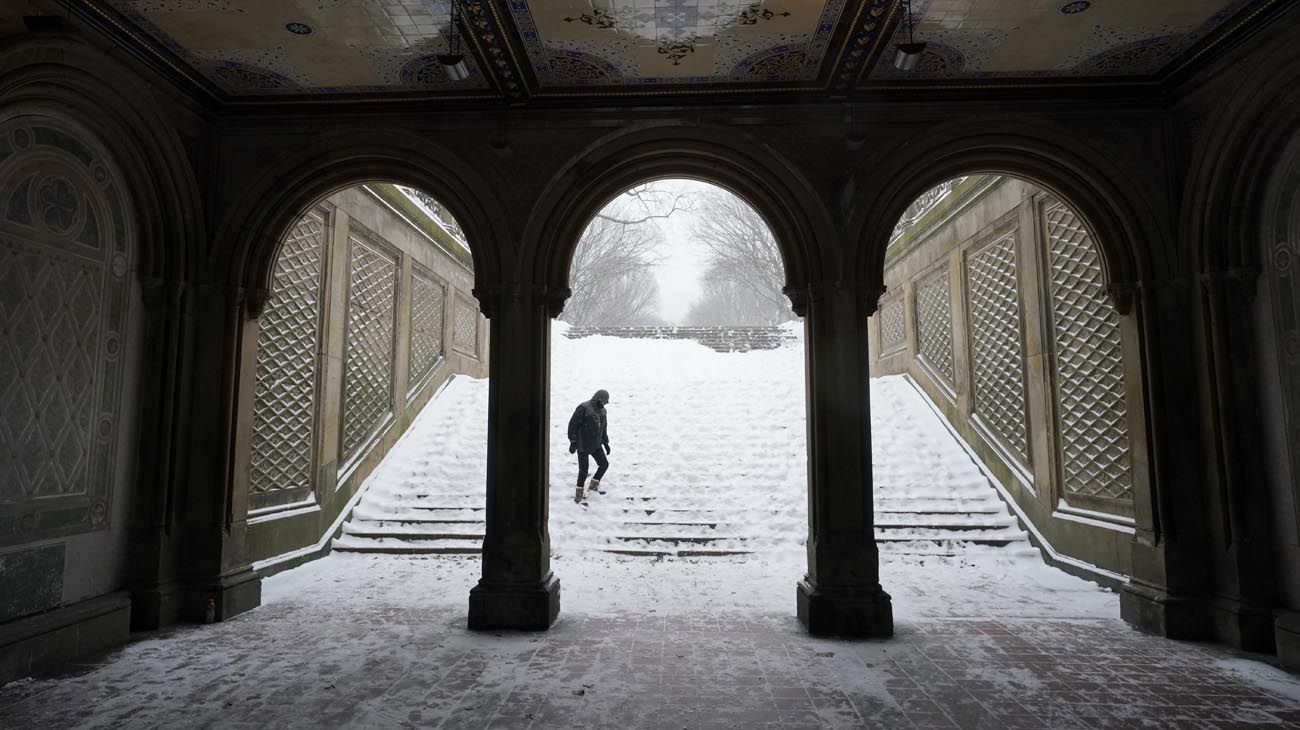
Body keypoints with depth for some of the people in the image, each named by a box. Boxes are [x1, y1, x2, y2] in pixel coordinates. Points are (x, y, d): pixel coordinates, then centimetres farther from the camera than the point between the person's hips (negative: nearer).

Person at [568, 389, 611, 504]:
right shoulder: (583, 408, -17)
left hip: (596, 445, 7)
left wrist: (606, 443, 20)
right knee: (583, 471, -2)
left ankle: (594, 485, 31)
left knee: (604, 464, 8)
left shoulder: (602, 410, 8)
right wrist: (573, 442, -18)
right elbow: (573, 424, -16)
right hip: (583, 446, -7)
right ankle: (578, 496, 15)